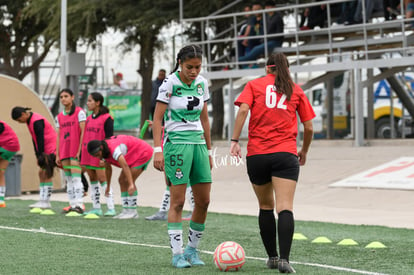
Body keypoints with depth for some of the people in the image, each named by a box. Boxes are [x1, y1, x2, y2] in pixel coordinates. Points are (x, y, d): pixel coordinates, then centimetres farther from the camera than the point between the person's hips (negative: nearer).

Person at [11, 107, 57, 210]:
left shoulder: (37, 121, -21)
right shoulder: (29, 121, 10)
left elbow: (40, 139, -22)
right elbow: (35, 139, 12)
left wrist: (40, 155, -20)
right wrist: (38, 156, 8)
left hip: (51, 149, -10)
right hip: (44, 150, 10)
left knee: (47, 174, -10)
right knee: (41, 173, 6)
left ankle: (46, 202, -9)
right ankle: (42, 201, 7)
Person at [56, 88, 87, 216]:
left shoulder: (79, 112, -1)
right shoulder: (59, 117, 16)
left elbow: (83, 132, -7)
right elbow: (59, 136, 16)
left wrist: (80, 150, -14)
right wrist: (57, 155, 12)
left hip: (76, 151, -6)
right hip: (64, 151, 6)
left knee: (76, 178, -13)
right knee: (68, 180, 6)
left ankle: (78, 205, -15)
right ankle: (72, 205, 8)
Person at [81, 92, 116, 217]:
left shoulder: (106, 118, -7)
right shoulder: (89, 119, 14)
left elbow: (109, 139, -9)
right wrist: (81, 155, 14)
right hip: (88, 154, 7)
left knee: (102, 179, -9)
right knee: (93, 180, 9)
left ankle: (111, 208, -7)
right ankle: (96, 208, 14)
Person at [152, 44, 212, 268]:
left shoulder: (201, 83, 9)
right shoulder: (170, 84, -8)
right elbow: (157, 119, -9)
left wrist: (208, 150, 18)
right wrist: (158, 150, -17)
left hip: (198, 143, 6)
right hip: (177, 143, -6)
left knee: (203, 201, 4)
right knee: (177, 202, -7)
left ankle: (192, 250, 16)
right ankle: (177, 254, -4)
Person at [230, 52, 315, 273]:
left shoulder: (254, 85, 11)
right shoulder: (296, 90, 14)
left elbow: (243, 110, -7)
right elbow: (309, 127, 13)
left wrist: (235, 141, -8)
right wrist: (304, 151, 28)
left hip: (256, 154, 1)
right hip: (285, 154, -1)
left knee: (265, 206, 17)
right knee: (285, 207, -10)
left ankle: (272, 257, 20)